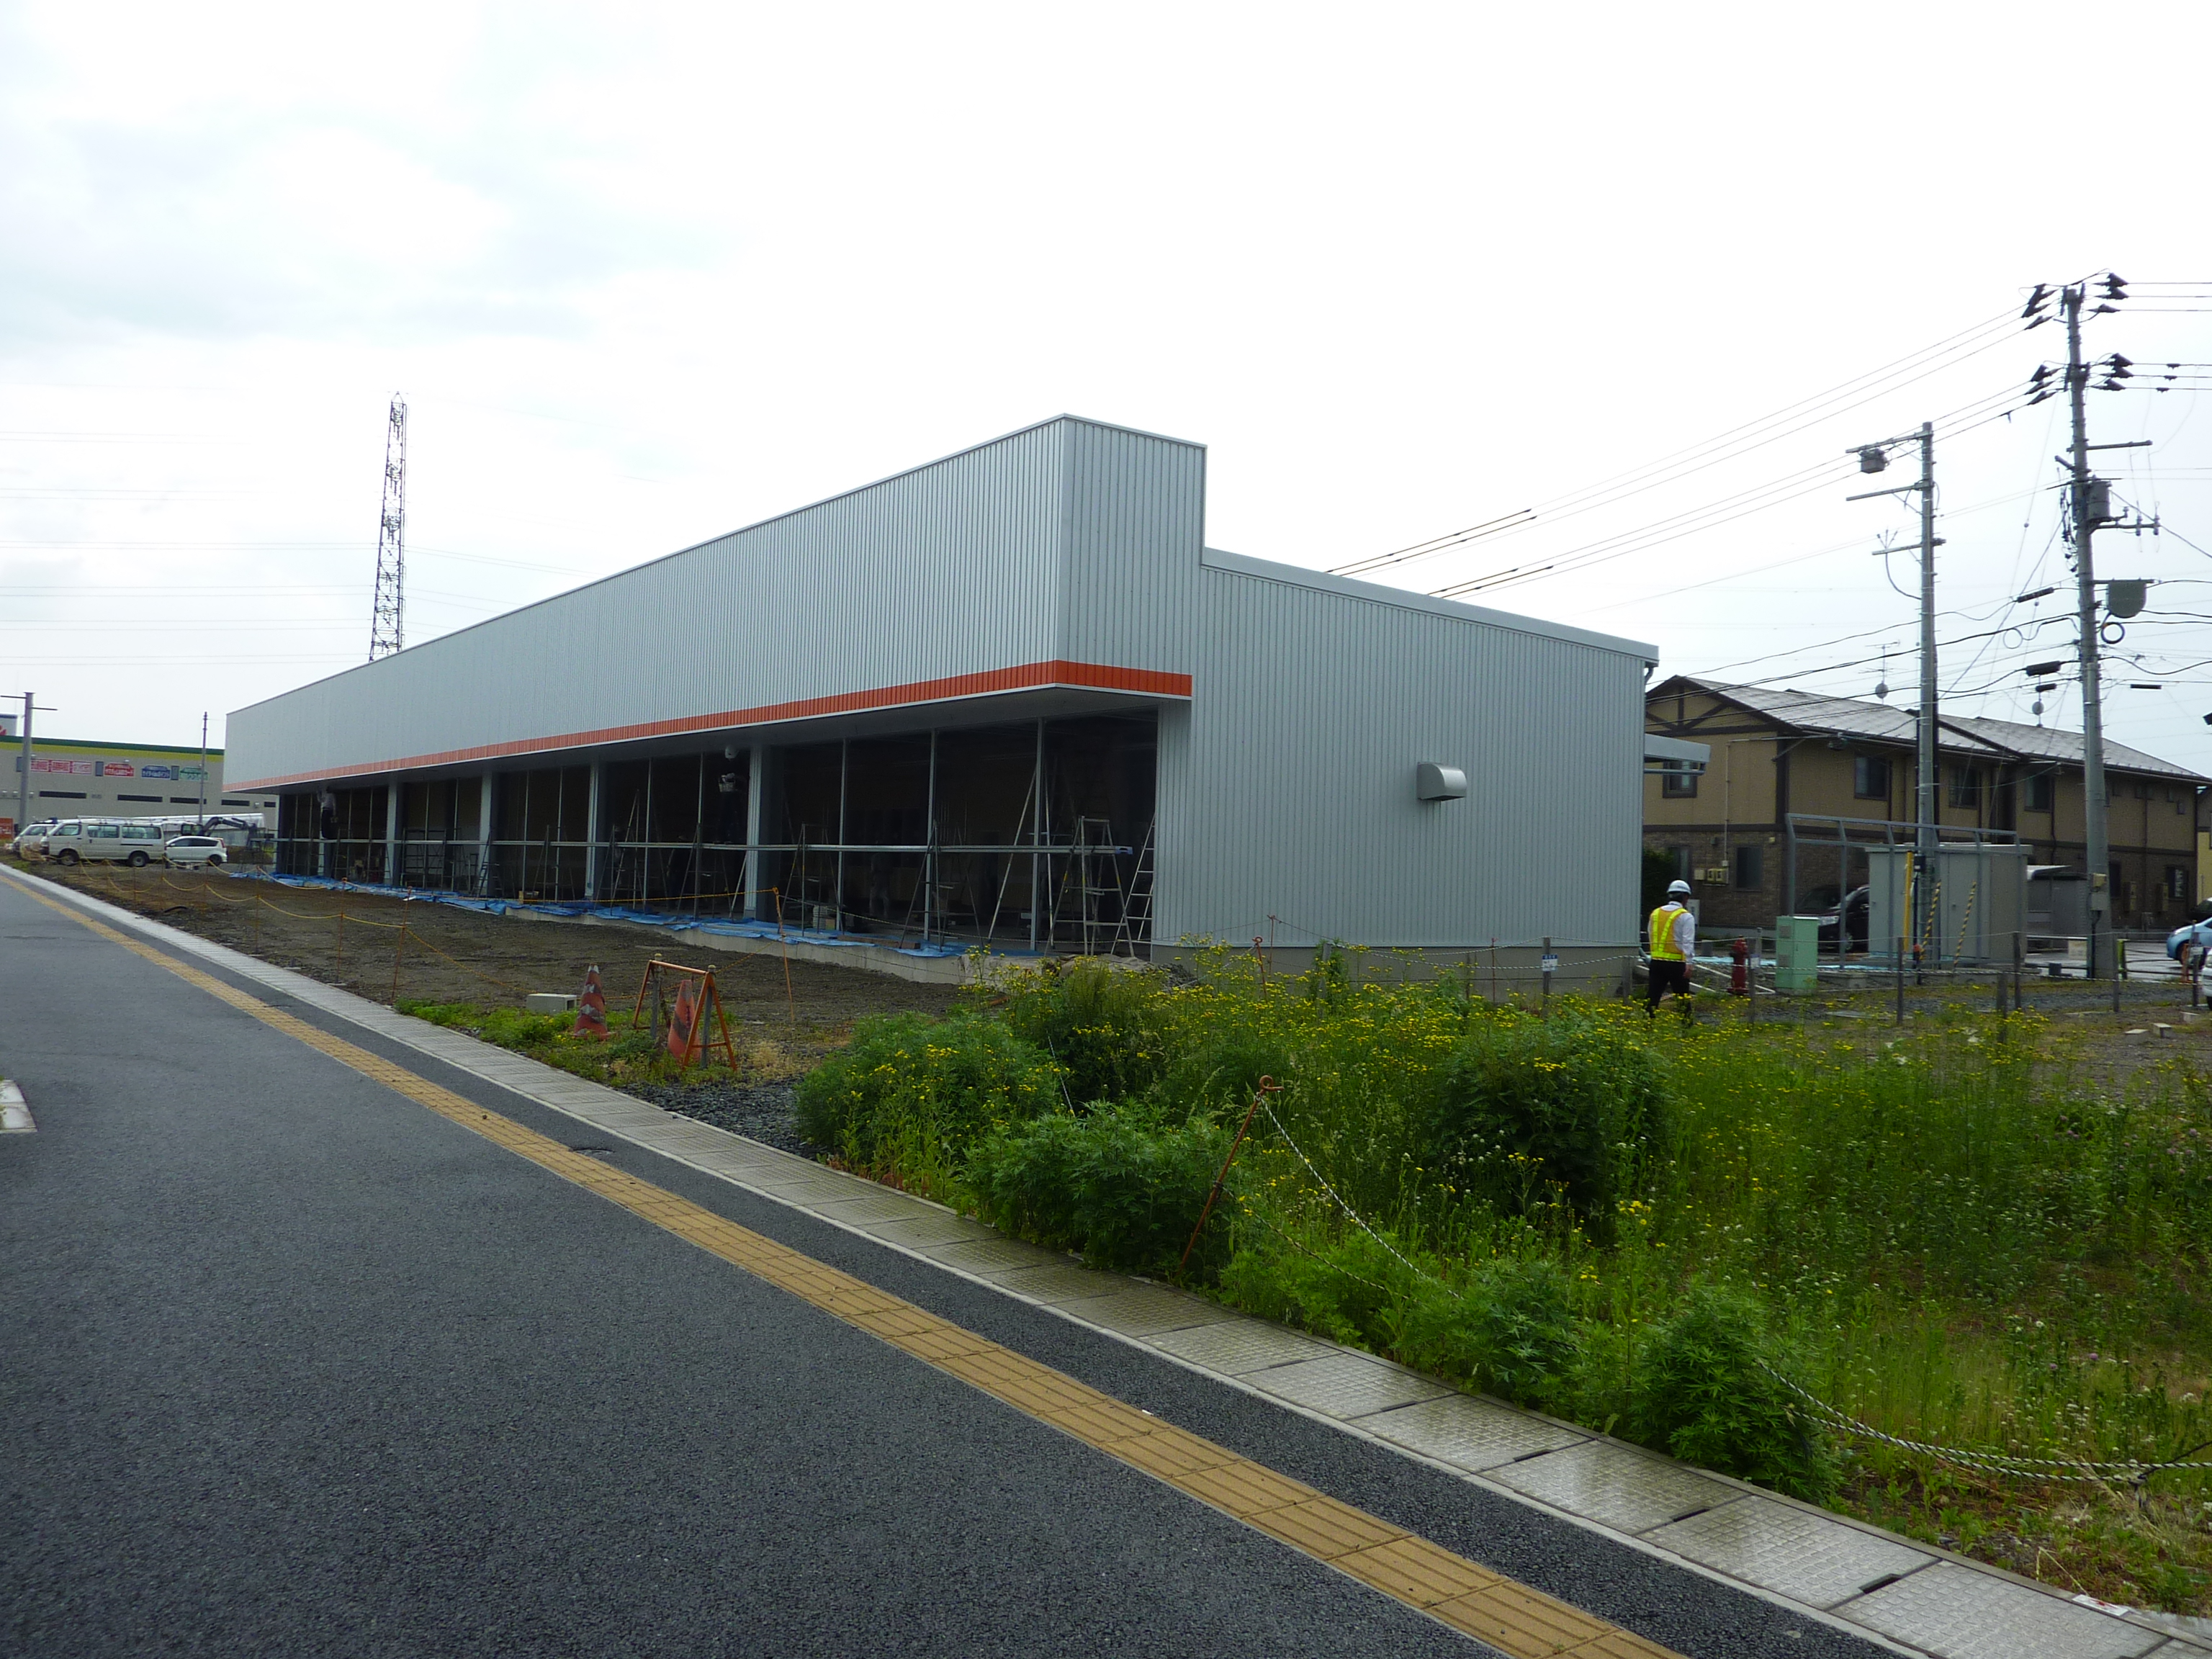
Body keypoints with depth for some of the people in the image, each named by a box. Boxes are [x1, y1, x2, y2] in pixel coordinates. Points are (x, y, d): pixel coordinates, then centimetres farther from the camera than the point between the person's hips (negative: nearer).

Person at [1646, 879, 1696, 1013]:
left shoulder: (1655, 914, 13)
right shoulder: (1685, 917, -6)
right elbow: (1688, 942, -13)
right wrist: (1688, 963, -17)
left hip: (1656, 962, 5)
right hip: (1676, 964, -5)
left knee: (1652, 996, 3)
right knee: (1683, 999, 5)